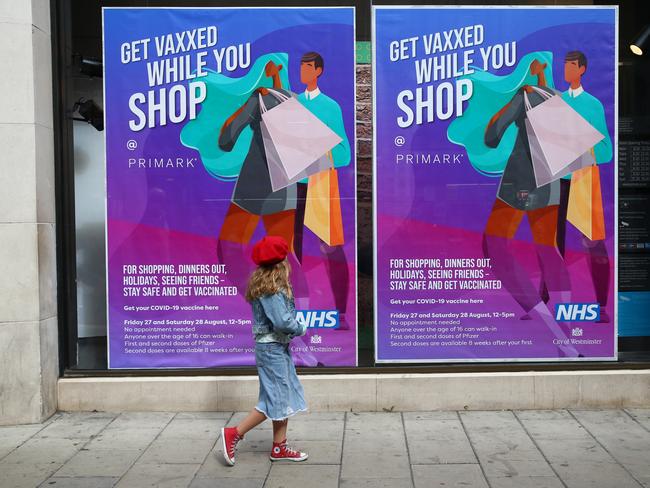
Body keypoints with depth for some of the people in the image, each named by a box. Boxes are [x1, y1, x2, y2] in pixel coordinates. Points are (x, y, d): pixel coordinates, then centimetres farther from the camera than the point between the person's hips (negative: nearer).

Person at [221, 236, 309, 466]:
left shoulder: (265, 284, 11)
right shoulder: (271, 289, -19)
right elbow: (282, 321, -23)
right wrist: (301, 328, -7)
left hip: (278, 347, 10)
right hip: (272, 348, -10)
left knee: (286, 397, 14)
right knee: (275, 400, -3)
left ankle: (279, 447, 21)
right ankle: (233, 434, 4)